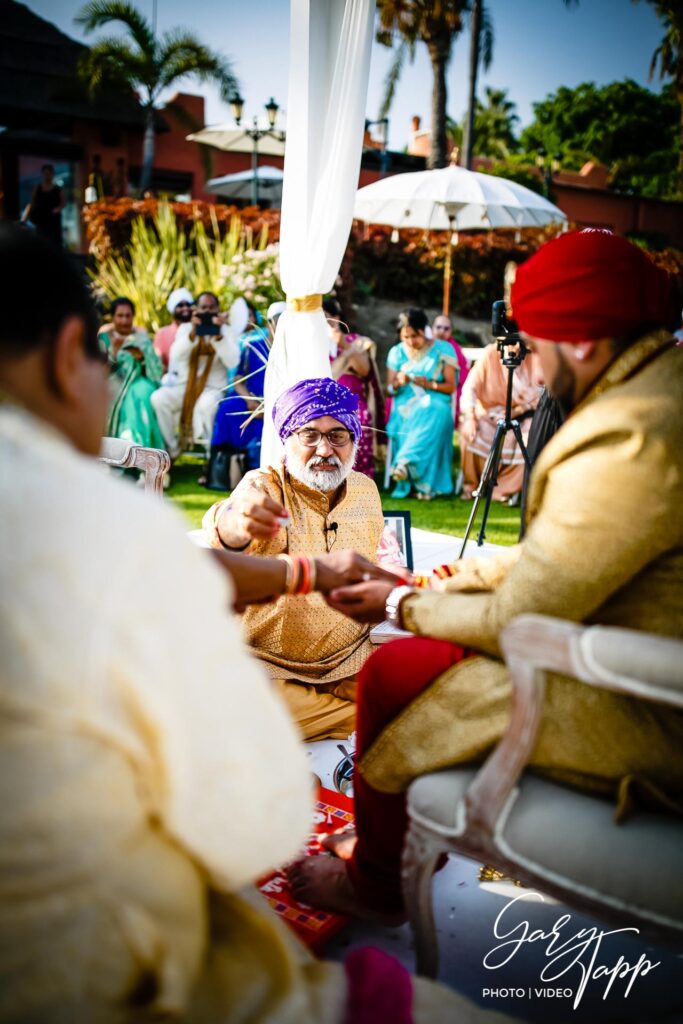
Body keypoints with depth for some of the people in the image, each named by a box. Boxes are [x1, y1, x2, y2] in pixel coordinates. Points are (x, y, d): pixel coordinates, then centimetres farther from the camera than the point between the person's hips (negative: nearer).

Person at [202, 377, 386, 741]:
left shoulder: (366, 490, 4)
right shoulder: (265, 486, -13)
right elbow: (228, 533, -38)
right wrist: (234, 522, -61)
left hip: (351, 657, 4)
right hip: (269, 663, -3)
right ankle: (365, 715, -11)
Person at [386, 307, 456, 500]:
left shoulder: (442, 349, 4)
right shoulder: (397, 352, 11)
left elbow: (451, 387, 2)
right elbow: (389, 389, 11)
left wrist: (429, 384, -16)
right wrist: (398, 384, -13)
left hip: (434, 404, -2)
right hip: (405, 406, 2)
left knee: (431, 415, -39)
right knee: (405, 425, -34)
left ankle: (405, 463, -53)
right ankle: (425, 484, -34)